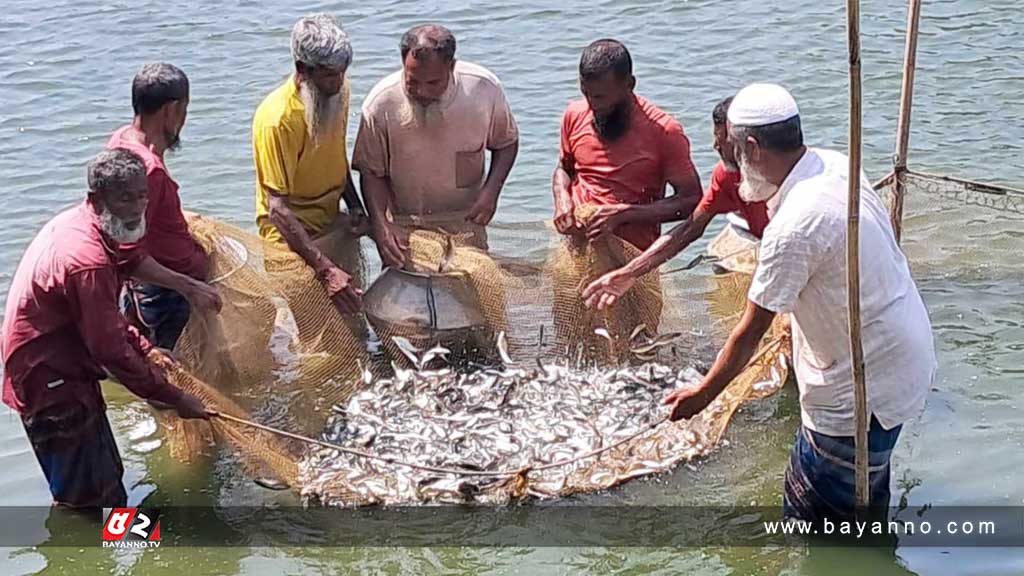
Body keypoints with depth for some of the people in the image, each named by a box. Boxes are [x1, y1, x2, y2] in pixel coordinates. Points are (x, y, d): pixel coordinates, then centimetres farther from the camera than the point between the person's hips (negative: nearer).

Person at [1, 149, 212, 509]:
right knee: (84, 499, -1)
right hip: (51, 384, -11)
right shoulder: (88, 262, -29)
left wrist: (145, 348, 7)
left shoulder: (76, 223, 3)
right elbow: (112, 352, -26)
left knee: (108, 477, 23)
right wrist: (175, 399, -17)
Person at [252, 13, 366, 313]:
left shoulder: (337, 91, -4)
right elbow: (277, 208, -29)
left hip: (333, 224, 7)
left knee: (352, 303, 14)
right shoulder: (276, 119, -27)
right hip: (292, 236, -7)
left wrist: (355, 206, -1)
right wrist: (325, 269, -36)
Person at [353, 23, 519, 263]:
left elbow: (506, 143, 1)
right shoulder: (381, 103, -20)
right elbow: (371, 172, -8)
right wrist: (380, 225, -22)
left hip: (465, 221, 1)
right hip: (404, 227, -1)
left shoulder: (484, 88, -17)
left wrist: (491, 191, -15)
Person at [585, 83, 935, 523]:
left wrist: (703, 394, -3)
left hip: (861, 390, -10)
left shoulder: (794, 227, -28)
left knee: (812, 517, 6)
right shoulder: (837, 165, -2)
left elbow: (750, 332, -18)